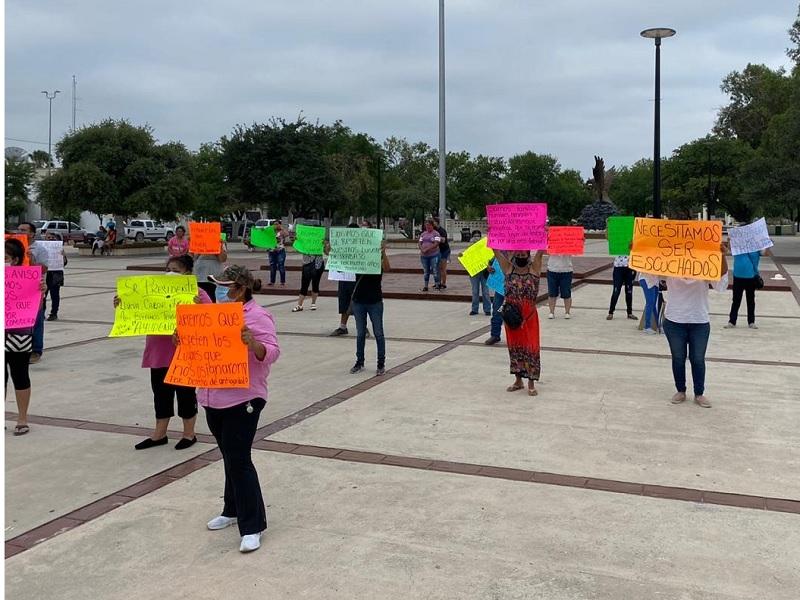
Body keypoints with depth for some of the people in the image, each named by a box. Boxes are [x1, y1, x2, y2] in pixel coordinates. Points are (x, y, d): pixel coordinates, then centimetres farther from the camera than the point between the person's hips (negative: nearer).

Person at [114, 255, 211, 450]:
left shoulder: (197, 293, -9)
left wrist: (199, 306, -37)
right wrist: (122, 304, -1)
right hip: (159, 353, 6)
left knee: (185, 394, 6)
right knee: (161, 393, 14)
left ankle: (189, 434, 22)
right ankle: (159, 434, 28)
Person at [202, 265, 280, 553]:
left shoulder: (257, 316, -12)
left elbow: (272, 353, -19)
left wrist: (252, 343, -37)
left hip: (242, 400, -8)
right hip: (214, 398, 8)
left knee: (239, 461, -8)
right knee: (230, 458, 19)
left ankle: (252, 526, 0)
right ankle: (233, 510, 33)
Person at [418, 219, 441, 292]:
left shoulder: (436, 233, -4)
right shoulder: (423, 234, 15)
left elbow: (436, 244, -14)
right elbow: (419, 243, 11)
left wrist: (427, 249, -19)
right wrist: (422, 249, -9)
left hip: (433, 255, -5)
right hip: (424, 255, 5)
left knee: (435, 270, -6)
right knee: (426, 271, 9)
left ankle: (437, 284, 2)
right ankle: (425, 286, 13)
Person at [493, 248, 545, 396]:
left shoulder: (534, 268, -1)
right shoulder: (508, 268, 2)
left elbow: (541, 250, -11)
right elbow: (496, 251, -4)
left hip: (529, 316, -2)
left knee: (531, 347, -1)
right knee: (514, 347, 11)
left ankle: (531, 384, 7)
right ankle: (518, 380, 24)